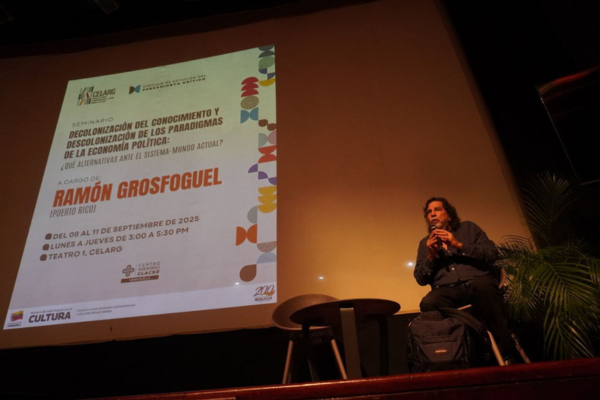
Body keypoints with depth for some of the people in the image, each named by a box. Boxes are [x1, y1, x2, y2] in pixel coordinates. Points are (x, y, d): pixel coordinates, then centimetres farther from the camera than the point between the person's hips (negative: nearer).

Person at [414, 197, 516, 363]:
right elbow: (420, 279, 14)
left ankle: (506, 354, -29)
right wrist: (431, 255, -2)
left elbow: (492, 253, 4)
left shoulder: (468, 227, 19)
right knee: (428, 303, -34)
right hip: (446, 291, 1)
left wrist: (459, 245, -6)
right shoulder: (425, 242, 22)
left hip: (477, 282, 0)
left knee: (483, 286, -38)